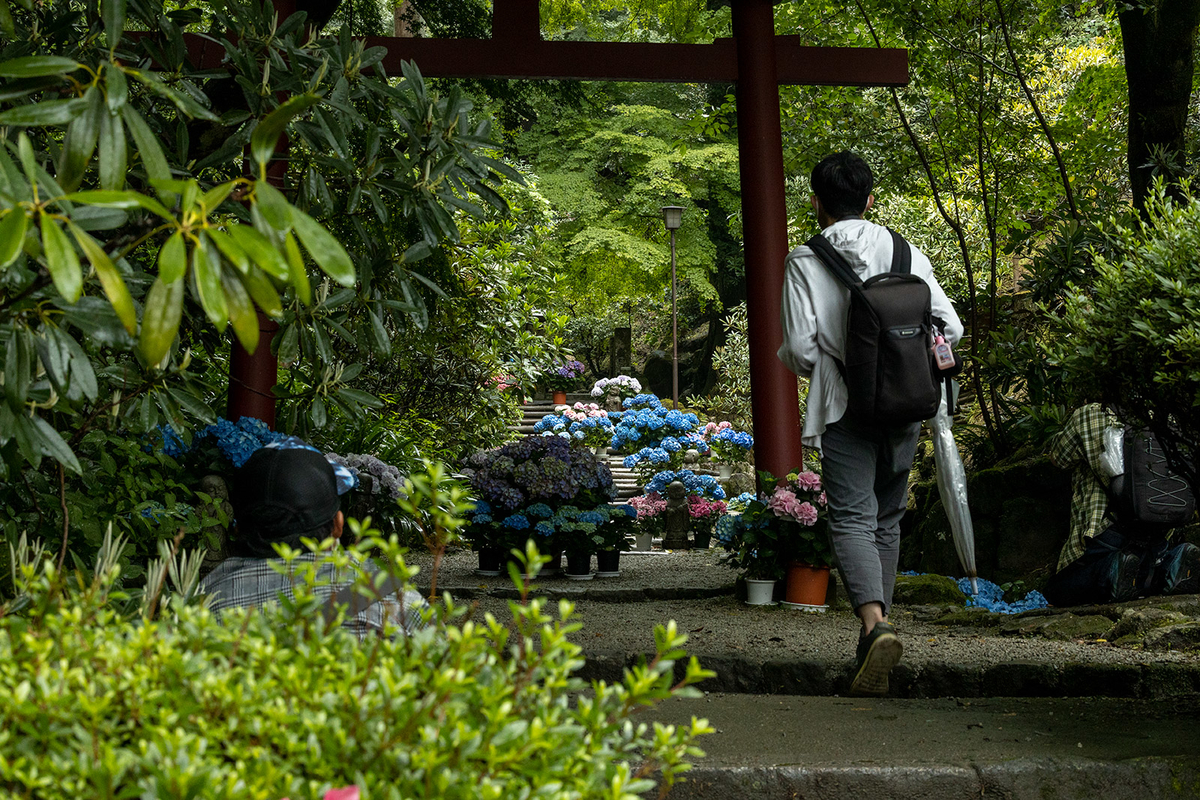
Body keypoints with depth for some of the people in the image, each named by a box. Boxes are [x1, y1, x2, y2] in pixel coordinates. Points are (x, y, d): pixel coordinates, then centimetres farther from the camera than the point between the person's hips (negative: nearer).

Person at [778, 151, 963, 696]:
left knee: (852, 520, -7)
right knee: (887, 520, 15)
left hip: (844, 410, -4)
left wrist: (802, 364, 12)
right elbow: (950, 328, 1)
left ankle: (875, 623, -30)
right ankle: (875, 634, 23)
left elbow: (800, 348, -11)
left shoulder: (804, 262, -5)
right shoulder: (905, 253, 5)